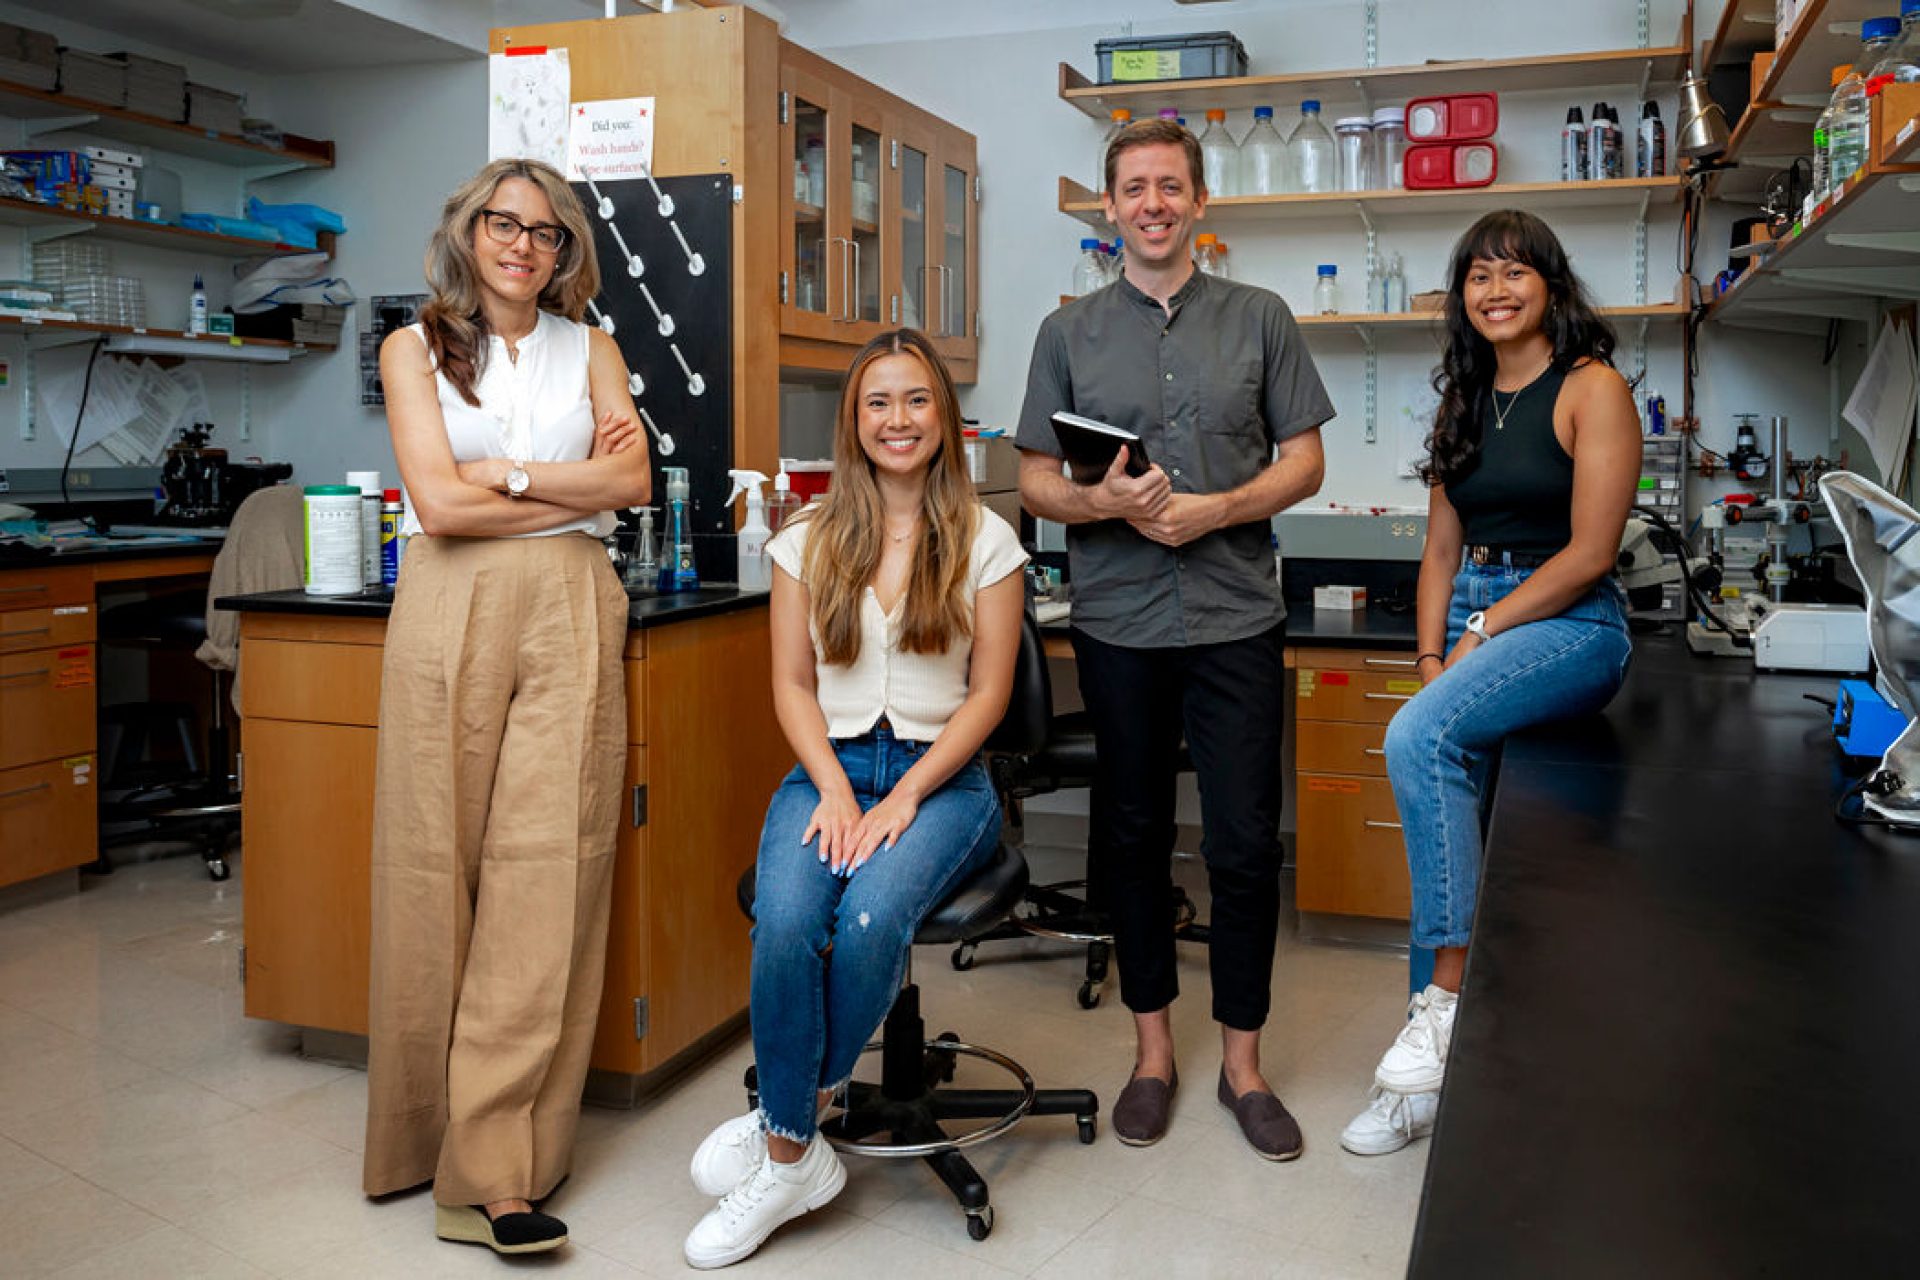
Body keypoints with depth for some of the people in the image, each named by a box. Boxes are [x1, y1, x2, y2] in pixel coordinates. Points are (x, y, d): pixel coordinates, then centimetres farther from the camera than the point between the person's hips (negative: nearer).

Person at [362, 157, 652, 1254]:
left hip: (569, 614, 1)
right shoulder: (416, 349, 10)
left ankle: (493, 1166, -1)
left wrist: (503, 474, -3)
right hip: (453, 615, -1)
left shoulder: (590, 348, 16)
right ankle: (437, 1131, 9)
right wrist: (577, 486, 0)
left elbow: (634, 478, 2)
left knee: (548, 865, -6)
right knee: (440, 862, -4)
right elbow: (438, 504, -3)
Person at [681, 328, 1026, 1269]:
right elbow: (793, 684, 8)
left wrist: (903, 800, -11)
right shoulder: (809, 540, 10)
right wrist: (834, 791, -9)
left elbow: (988, 694, 0)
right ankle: (795, 1158, -11)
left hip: (941, 775, -2)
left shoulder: (984, 540, 4)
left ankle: (783, 1124, -8)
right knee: (785, 922, -28)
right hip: (829, 767, 2)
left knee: (871, 917, -31)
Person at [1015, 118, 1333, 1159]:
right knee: (1132, 837, 9)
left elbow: (1303, 461, 5)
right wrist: (1104, 502, -15)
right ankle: (1153, 1047, 25)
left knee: (1246, 844, 1)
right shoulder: (1069, 332, 9)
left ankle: (1242, 1061, 18)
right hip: (1117, 623, 1)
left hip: (1235, 619, 0)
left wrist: (1213, 509, -12)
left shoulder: (1260, 319, 7)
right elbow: (1035, 481, 6)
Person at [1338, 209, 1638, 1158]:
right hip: (1470, 623, 6)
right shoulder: (1464, 402, 18)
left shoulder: (1591, 390, -3)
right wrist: (1431, 658, 1)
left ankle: (1450, 995, -21)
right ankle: (1431, 1072, 3)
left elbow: (1590, 553, -11)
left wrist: (1482, 634, -13)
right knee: (1442, 770, -6)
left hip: (1569, 624, -6)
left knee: (1419, 739, -31)